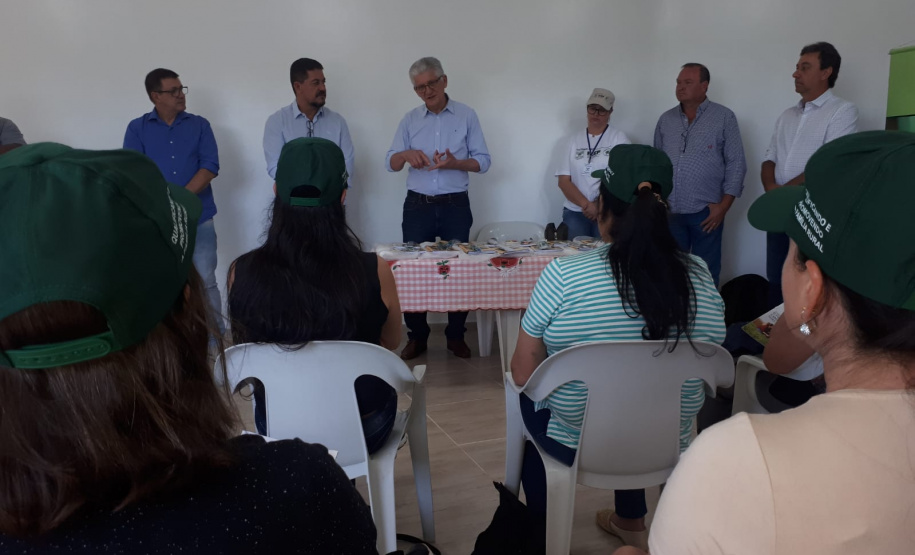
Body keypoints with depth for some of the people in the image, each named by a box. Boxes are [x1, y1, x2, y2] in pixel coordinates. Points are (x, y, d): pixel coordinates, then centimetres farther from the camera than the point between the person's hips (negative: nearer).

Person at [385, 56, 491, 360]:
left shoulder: (467, 115, 1)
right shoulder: (410, 120, 7)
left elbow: (483, 160, -1)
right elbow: (390, 163, 3)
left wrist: (455, 163, -21)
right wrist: (406, 155, -20)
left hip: (455, 206, -1)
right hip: (417, 205, 2)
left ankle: (456, 335, 16)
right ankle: (417, 336, 14)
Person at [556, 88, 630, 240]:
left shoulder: (619, 138, 4)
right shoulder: (573, 140, 10)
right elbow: (564, 180, 3)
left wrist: (599, 205, -11)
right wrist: (586, 205, -10)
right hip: (575, 211, 2)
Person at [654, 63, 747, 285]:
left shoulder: (724, 117, 0)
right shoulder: (665, 119, 11)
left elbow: (736, 163, -3)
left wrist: (724, 205, -9)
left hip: (706, 211, -3)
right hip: (669, 211, 3)